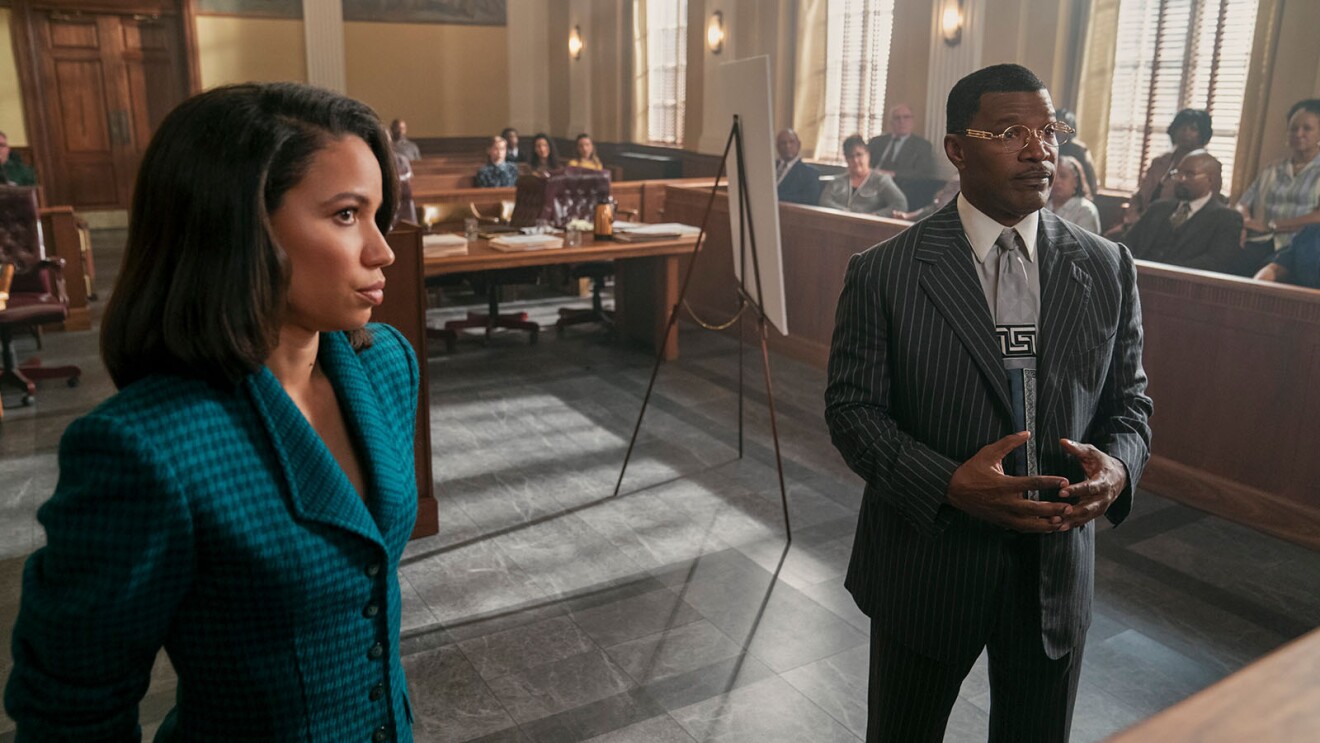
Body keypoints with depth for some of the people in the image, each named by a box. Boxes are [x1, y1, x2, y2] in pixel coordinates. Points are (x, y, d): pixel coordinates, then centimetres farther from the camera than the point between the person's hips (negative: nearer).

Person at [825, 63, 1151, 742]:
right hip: (926, 566, -3)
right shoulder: (884, 273, -11)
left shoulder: (1107, 270, 0)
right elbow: (851, 408, -11)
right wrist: (948, 484, -25)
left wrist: (1117, 464, -15)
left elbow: (1129, 400, 7)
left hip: (1058, 573, 3)